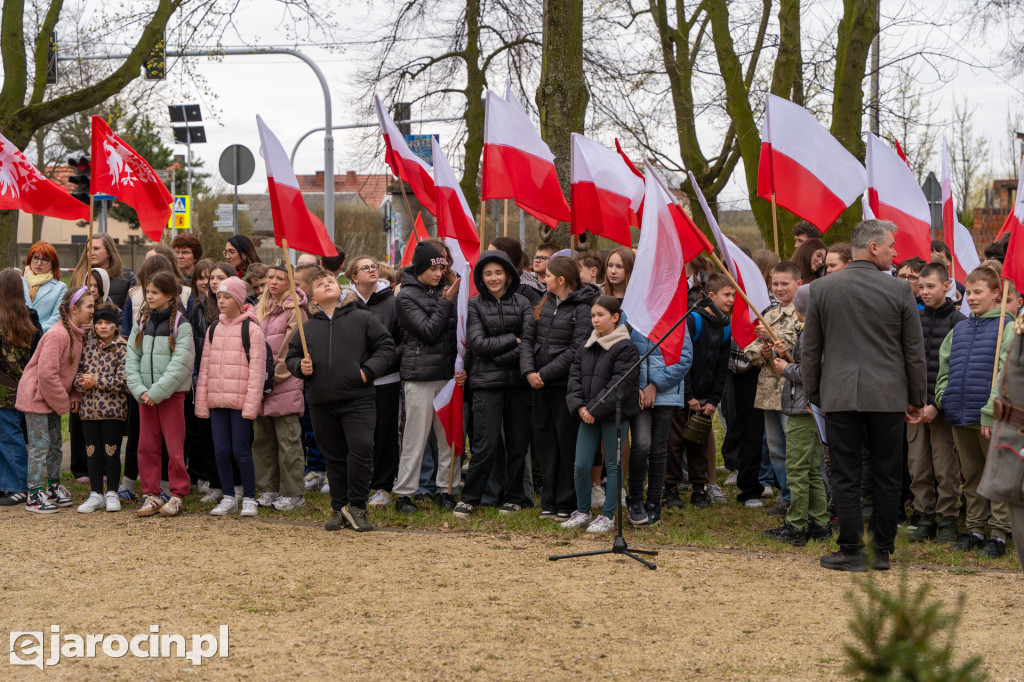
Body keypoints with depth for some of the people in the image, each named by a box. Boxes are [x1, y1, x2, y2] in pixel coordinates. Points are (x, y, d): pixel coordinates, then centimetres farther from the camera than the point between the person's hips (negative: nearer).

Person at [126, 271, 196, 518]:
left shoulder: (181, 325, -6)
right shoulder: (142, 323, 9)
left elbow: (180, 364, -13)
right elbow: (132, 358, 6)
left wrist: (156, 393, -16)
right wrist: (139, 390, -8)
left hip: (172, 393, -5)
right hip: (145, 394, 5)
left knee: (174, 446, -2)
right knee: (146, 446, 6)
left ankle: (177, 494, 8)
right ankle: (151, 495, 14)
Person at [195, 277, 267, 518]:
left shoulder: (252, 330, -4)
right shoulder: (213, 329, 13)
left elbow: (257, 369, -8)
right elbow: (205, 367, 15)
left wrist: (251, 404, -14)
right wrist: (201, 402, 8)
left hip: (240, 401, -5)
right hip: (216, 400, 5)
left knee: (241, 450, -3)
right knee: (221, 450, 6)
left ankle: (249, 498, 8)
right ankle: (228, 498, 16)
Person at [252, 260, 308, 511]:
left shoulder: (294, 309, -5)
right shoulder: (261, 308, 16)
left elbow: (291, 349, -10)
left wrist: (273, 377, -11)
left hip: (285, 383, -7)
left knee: (288, 440, -4)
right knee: (262, 438, 9)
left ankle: (293, 493, 1)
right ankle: (269, 489, 17)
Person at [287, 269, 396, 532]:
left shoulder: (363, 319, 4)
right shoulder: (307, 327, 13)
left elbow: (386, 347, 4)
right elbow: (291, 357, 20)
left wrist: (368, 371, -8)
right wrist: (300, 366, -2)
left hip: (357, 400, -3)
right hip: (321, 403, 3)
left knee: (361, 450, -15)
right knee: (334, 457, 9)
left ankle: (356, 506, -1)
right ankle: (339, 508, 18)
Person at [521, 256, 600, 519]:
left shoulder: (583, 309, -10)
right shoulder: (544, 304, 11)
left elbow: (577, 350, -17)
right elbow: (527, 338, 9)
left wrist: (544, 374, -16)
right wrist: (529, 371, -7)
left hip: (567, 385, -7)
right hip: (541, 386, 7)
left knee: (567, 443, -1)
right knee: (545, 441, 10)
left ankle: (567, 504, 6)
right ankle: (549, 501, 19)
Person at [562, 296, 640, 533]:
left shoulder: (625, 347, -9)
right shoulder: (586, 347, 12)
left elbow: (620, 384, -15)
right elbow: (574, 377, 9)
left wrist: (596, 409, -16)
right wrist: (580, 407, -7)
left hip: (615, 415, -6)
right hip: (588, 415, 6)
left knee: (613, 465, 4)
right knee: (581, 466, 4)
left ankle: (608, 516, 12)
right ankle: (582, 512, 19)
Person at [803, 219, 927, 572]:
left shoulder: (821, 288, 1)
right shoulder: (900, 290, -3)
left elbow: (809, 349, 5)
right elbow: (914, 351, 1)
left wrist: (813, 394, 15)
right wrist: (917, 399, 12)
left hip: (840, 396, 1)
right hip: (888, 397, -1)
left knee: (846, 476, 4)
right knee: (887, 477, 8)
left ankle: (852, 552, 5)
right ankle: (882, 552, 12)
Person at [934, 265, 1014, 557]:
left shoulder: (1006, 328, -6)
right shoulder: (959, 329, 14)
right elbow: (944, 366, 20)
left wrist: (990, 412, -18)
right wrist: (943, 396, 4)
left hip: (990, 418, -6)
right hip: (959, 417, 6)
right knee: (970, 476, 13)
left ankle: (999, 534, 6)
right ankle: (975, 530, 22)